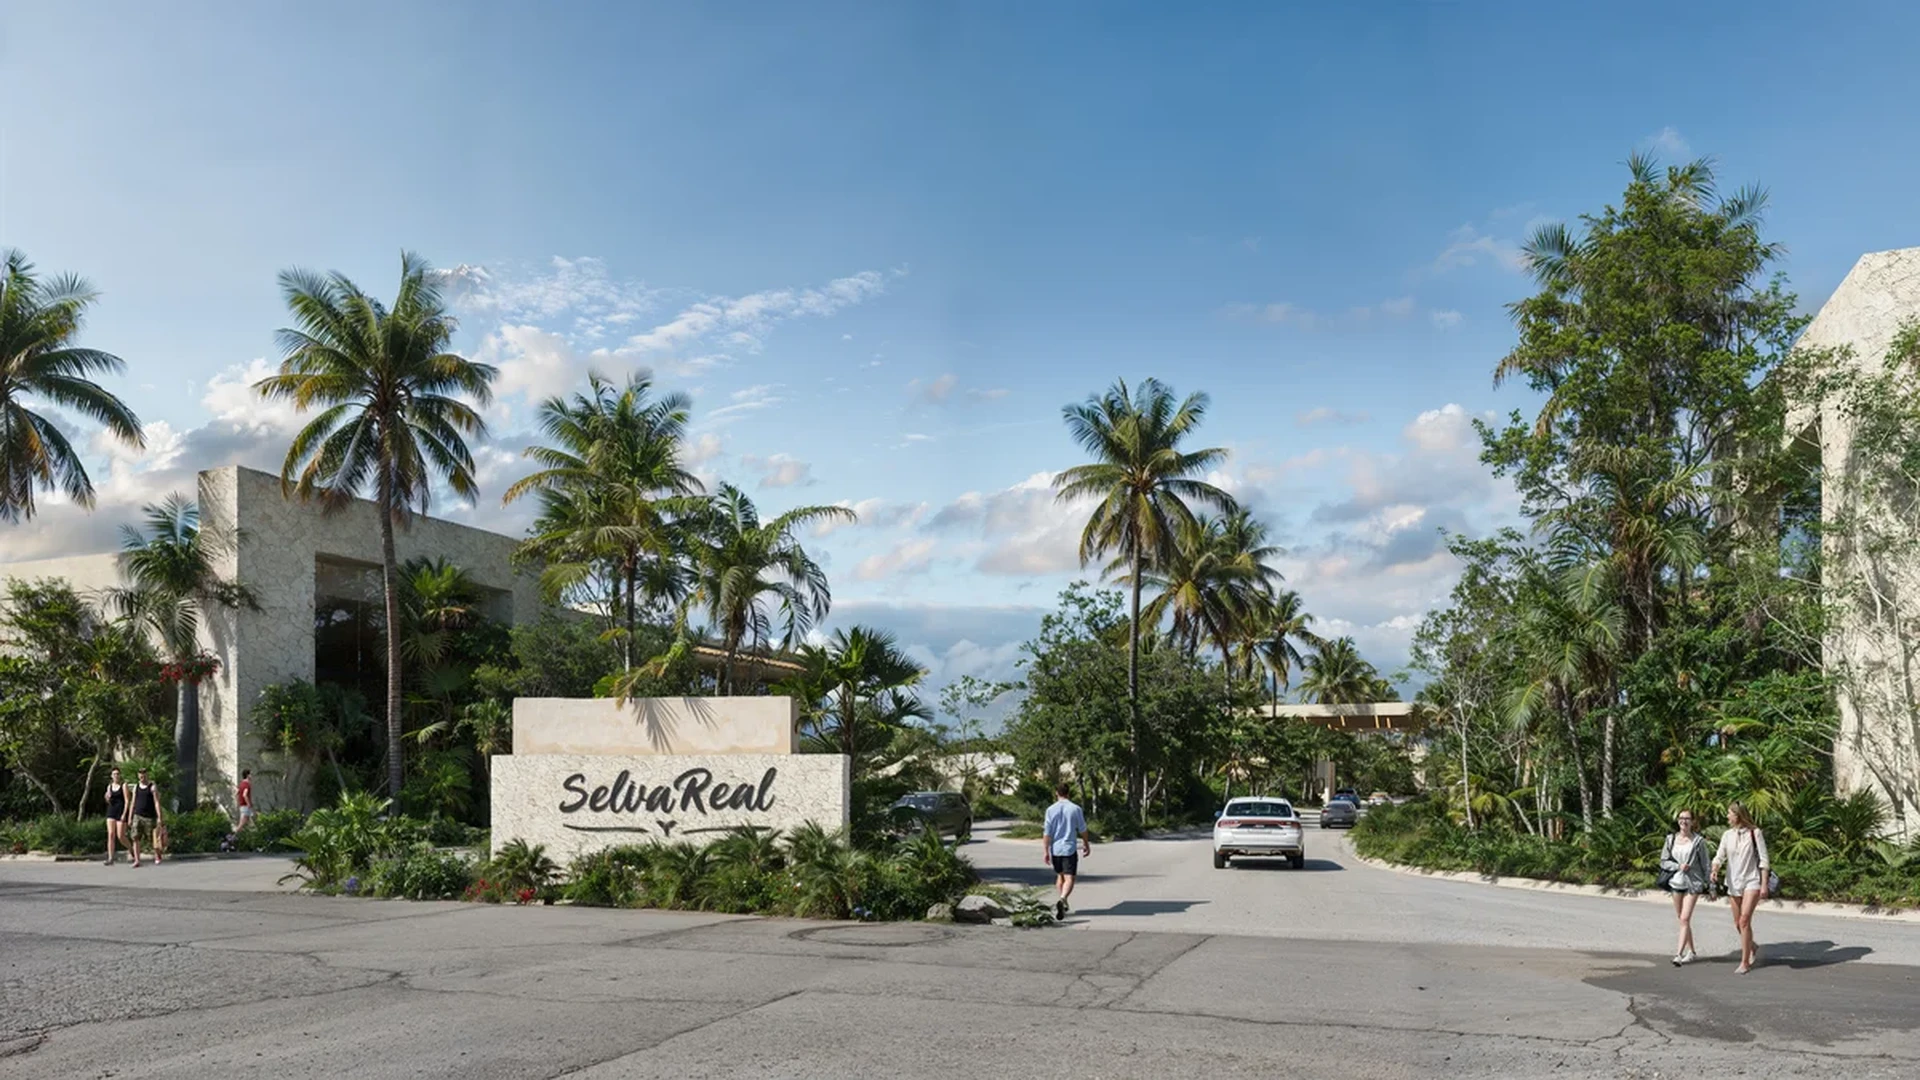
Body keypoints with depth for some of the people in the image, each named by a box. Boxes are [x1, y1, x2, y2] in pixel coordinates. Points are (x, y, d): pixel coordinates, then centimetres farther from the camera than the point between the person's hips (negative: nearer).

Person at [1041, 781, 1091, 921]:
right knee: (1069, 878, -5)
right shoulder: (1075, 809, -5)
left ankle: (1063, 903, 30)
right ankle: (1062, 900, -28)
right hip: (1069, 849, -3)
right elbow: (1082, 830, 3)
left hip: (1055, 849, 3)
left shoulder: (1051, 810, -3)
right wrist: (1086, 845, 18)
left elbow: (1047, 832, -4)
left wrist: (1046, 851, 1)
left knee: (1060, 876, 21)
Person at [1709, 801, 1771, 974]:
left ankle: (1745, 962, -7)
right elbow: (1720, 856, 3)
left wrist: (1764, 885, -9)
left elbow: (1763, 860, -5)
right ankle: (1753, 948, 39)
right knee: (1738, 924, 11)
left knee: (1744, 920, -14)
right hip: (1734, 882, 5)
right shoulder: (1727, 835, 6)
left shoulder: (1754, 833, -6)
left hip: (1752, 881, -5)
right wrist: (1715, 870, -18)